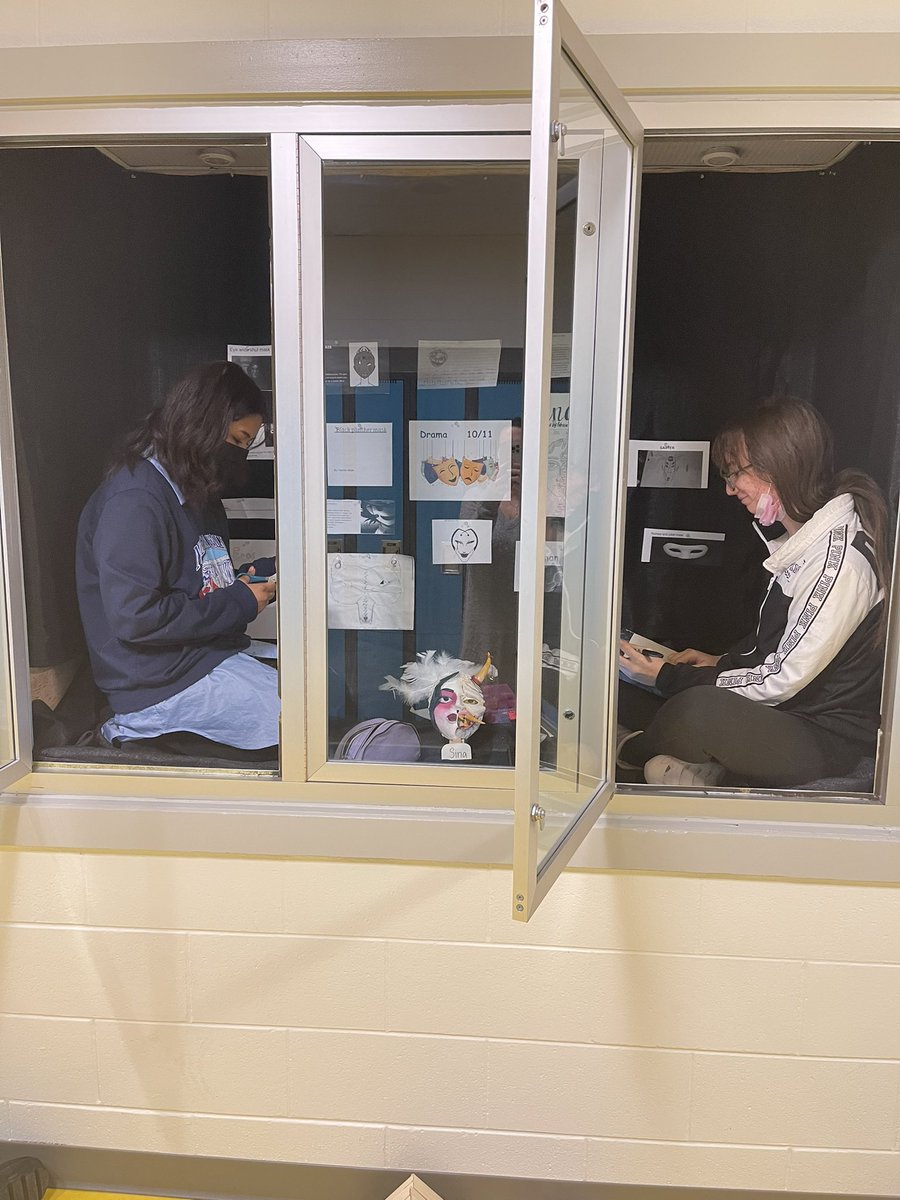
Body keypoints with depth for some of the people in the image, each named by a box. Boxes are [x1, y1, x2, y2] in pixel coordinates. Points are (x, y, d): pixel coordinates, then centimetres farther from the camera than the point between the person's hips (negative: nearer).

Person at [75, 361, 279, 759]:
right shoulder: (134, 500, -17)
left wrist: (256, 577, 3)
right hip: (162, 682, -10)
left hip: (209, 651, 10)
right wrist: (238, 603, -15)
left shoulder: (194, 491, 14)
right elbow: (135, 617, -24)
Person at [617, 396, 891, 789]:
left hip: (826, 738, -9)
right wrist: (723, 662, 6)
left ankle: (633, 749, -4)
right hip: (778, 714, 9)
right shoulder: (805, 539, 8)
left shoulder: (840, 558, -23)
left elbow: (782, 680, -22)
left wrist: (669, 676, -16)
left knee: (700, 709, -37)